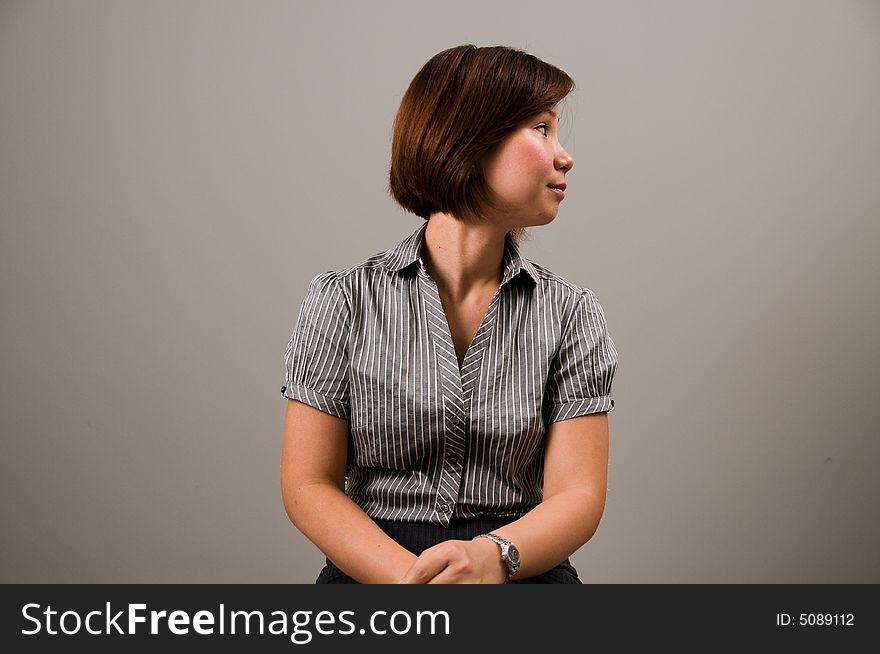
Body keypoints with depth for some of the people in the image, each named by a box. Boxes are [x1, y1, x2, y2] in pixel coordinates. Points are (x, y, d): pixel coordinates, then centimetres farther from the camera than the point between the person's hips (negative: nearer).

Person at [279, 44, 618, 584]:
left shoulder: (571, 312, 5)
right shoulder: (345, 300, 1)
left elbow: (578, 493, -1)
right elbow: (308, 485, -1)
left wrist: (493, 556, -21)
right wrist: (408, 574, -17)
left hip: (521, 565, 1)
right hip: (373, 567, -1)